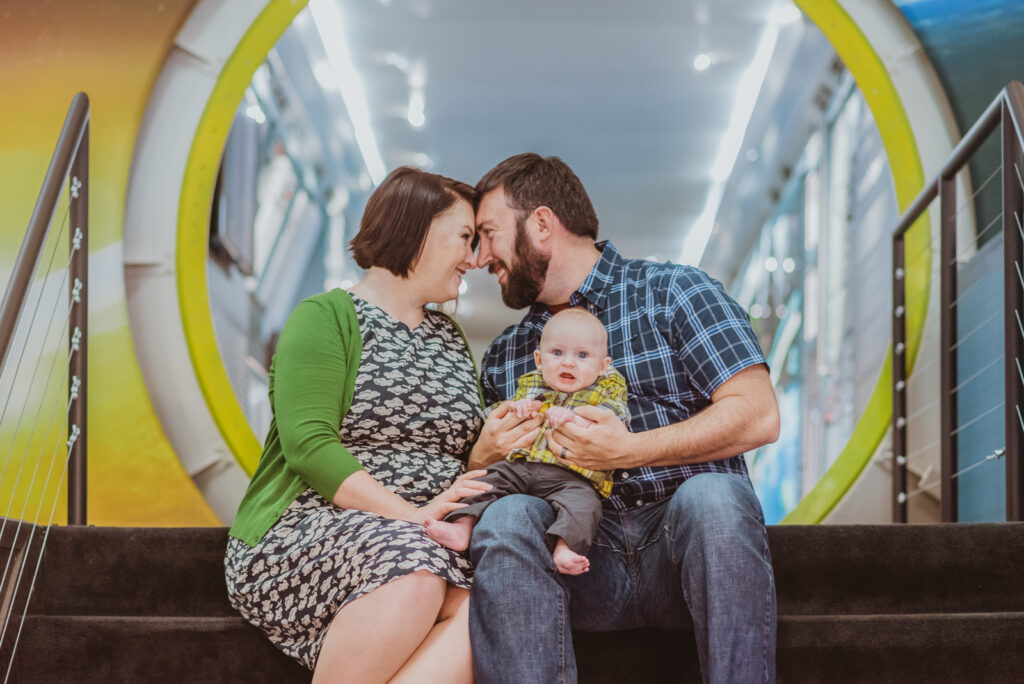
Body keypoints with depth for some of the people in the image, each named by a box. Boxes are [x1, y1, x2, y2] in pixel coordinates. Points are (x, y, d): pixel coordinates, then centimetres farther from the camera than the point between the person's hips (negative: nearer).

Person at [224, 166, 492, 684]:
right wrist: (411, 515, -22)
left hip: (422, 542, 6)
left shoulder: (450, 338, 23)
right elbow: (308, 444, -13)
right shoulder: (326, 317, 0)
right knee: (414, 568, -38)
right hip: (304, 534, -5)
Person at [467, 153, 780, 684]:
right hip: (584, 565, 3)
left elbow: (758, 416, -6)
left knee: (712, 493, -35)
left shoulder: (673, 292, 6)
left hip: (683, 544, -2)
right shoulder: (503, 356, 21)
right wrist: (483, 457, -1)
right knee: (506, 516, -28)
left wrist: (628, 450, -14)